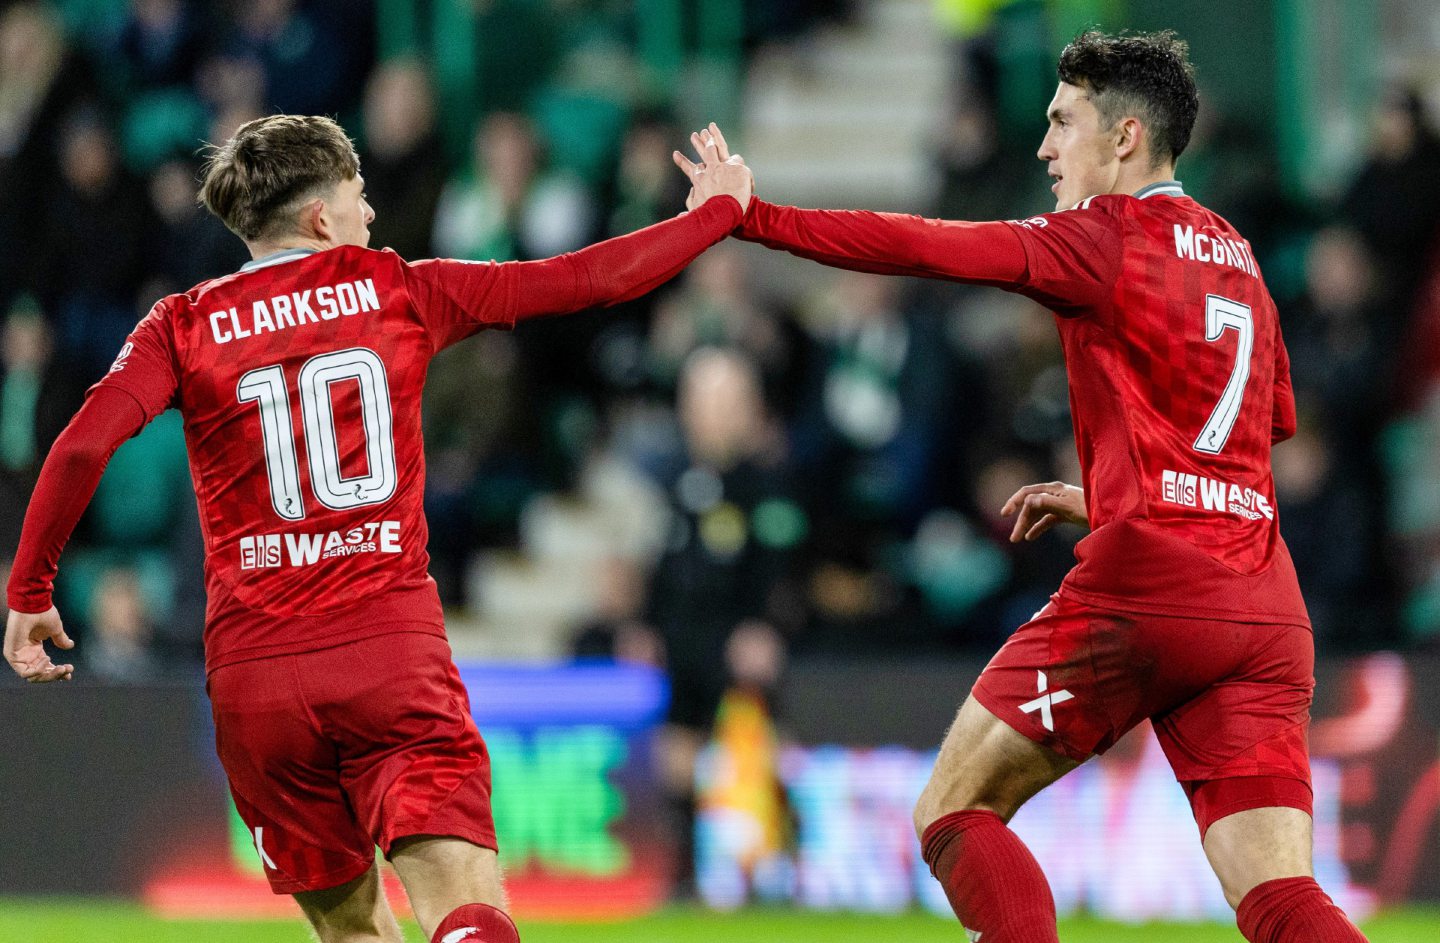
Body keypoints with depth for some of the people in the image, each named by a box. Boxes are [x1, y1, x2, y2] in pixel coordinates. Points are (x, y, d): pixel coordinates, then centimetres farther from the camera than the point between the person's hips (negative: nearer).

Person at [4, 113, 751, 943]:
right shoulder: (400, 291, 7)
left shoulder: (185, 325, 7)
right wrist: (718, 209, 25)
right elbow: (594, 280, 10)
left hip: (254, 671, 2)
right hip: (394, 649, -2)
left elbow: (84, 445, -9)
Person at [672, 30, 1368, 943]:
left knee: (954, 810, 7)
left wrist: (754, 217, 0)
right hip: (1268, 607, 7)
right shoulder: (1237, 256, 21)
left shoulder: (1110, 234, -1)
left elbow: (925, 248, -7)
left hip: (1146, 586, -7)